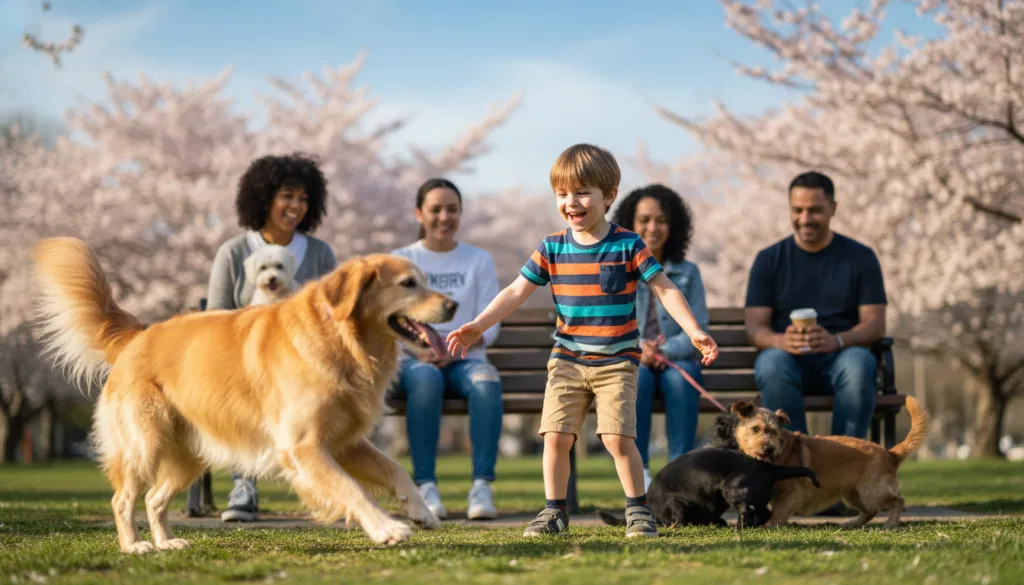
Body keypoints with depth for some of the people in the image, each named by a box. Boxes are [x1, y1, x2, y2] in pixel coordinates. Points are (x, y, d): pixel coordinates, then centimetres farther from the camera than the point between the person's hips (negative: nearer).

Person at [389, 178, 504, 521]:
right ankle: (425, 486, -38)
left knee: (486, 380, -35)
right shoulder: (400, 260, 13)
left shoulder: (479, 260, 15)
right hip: (412, 361, -1)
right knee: (426, 378, -38)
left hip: (465, 359, 1)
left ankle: (482, 486, -40)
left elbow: (489, 325, 6)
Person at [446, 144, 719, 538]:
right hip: (567, 360, 3)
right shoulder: (552, 249, 2)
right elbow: (517, 292, 4)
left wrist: (695, 332, -13)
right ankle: (554, 510, 11)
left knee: (618, 437, -12)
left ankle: (638, 509, 6)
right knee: (555, 435, -5)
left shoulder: (628, 246, -5)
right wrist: (478, 325, -5)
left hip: (616, 361, -3)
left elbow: (665, 290, -3)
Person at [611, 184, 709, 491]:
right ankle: (638, 472, -38)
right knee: (637, 376, -36)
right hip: (626, 361, -1)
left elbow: (698, 328, 1)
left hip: (677, 360, 1)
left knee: (680, 378, -35)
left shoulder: (687, 273, 12)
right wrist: (637, 347, -21)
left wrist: (666, 351, -19)